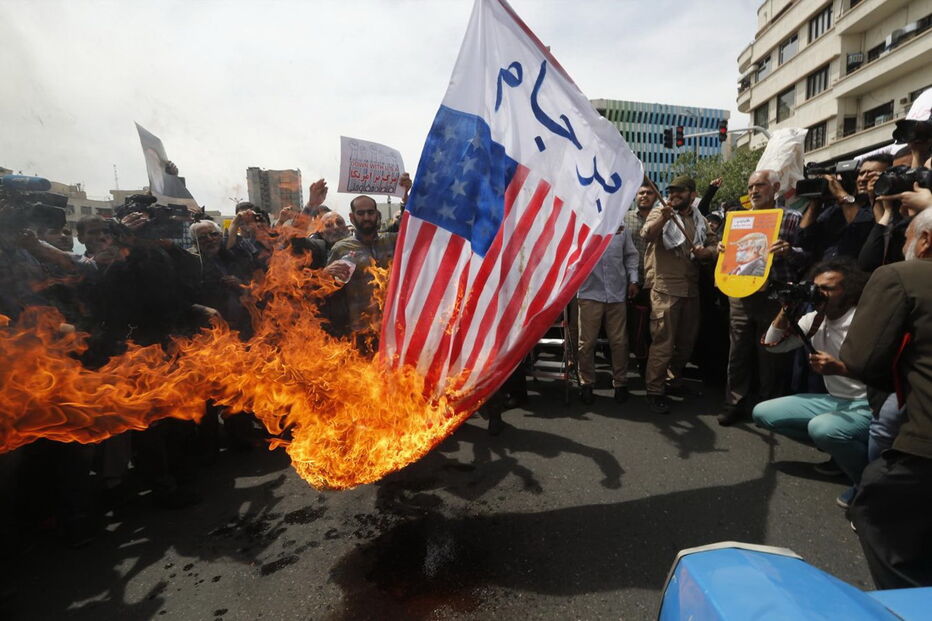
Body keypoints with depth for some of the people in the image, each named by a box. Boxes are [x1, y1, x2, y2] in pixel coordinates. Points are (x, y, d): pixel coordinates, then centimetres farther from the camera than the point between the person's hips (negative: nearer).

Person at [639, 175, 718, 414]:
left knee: (687, 339, 17)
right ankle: (654, 391, 0)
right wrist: (663, 218, -40)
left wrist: (706, 251, -5)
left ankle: (674, 377, 37)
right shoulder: (659, 213, -1)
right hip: (665, 287, -6)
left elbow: (714, 244, 18)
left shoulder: (700, 221, 15)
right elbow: (648, 234, -20)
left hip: (691, 287, 6)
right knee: (663, 342, -8)